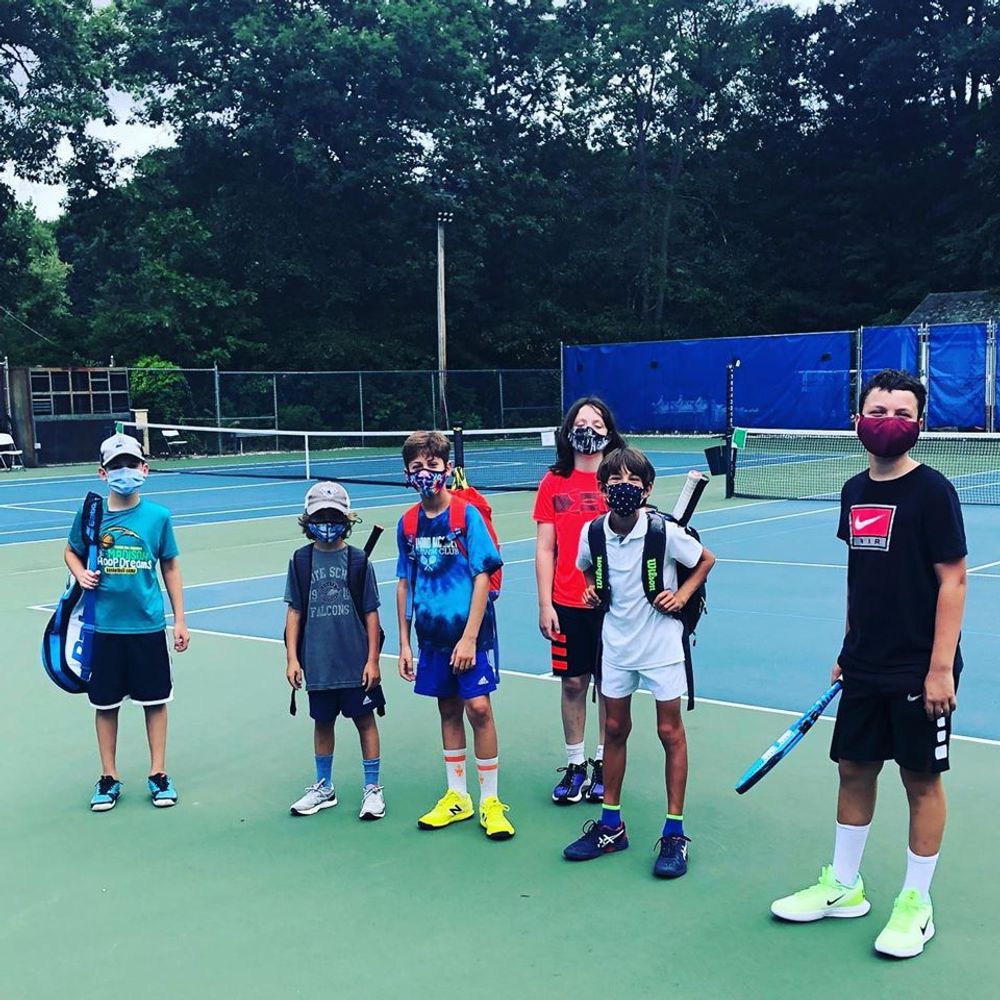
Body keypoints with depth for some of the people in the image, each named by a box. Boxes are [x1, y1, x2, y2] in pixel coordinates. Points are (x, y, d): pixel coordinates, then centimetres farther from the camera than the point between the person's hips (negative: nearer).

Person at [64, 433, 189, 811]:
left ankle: (158, 773, 23)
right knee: (106, 704, 10)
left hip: (148, 627, 0)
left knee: (155, 700, 8)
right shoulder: (90, 514, -3)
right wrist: (81, 574, -9)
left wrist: (180, 620, 4)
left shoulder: (158, 516, -4)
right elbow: (71, 552, 14)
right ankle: (109, 777, 25)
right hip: (104, 627, 1)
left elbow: (170, 568, 4)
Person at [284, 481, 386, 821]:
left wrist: (372, 659, -4)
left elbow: (370, 613, -1)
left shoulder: (358, 560, -3)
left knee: (364, 719, 5)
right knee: (322, 722, 14)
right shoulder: (301, 561, 2)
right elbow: (294, 611, 4)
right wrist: (292, 657, -1)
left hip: (356, 662, -2)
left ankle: (372, 788, 17)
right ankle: (324, 788, 30)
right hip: (317, 663, 2)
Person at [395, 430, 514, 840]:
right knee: (448, 710, 13)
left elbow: (482, 577, -11)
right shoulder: (408, 524, 4)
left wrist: (469, 638, -15)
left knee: (478, 708, -6)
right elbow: (404, 584, 10)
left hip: (470, 630, -4)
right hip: (432, 633, 5)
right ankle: (456, 797, 25)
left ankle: (490, 800, 9)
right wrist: (404, 643, 9)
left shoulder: (467, 514, -10)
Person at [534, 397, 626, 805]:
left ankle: (603, 765, 22)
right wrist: (545, 605, -2)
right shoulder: (553, 483, 2)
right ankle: (575, 765, 20)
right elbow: (544, 548, 3)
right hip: (567, 604, 1)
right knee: (572, 683, 8)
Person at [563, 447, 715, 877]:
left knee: (670, 731, 4)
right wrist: (593, 589, -1)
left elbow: (706, 560, 0)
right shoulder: (592, 532, -6)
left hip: (660, 643, -4)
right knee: (614, 729, 12)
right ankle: (610, 826, 25)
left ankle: (674, 833, 15)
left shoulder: (664, 530, -16)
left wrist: (682, 595, -11)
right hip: (616, 643, 4)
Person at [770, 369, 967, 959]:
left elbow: (953, 580, -13)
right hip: (865, 668, 6)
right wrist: (850, 646, 15)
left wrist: (941, 667, -17)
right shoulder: (856, 492, 7)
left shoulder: (932, 492, -12)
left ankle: (916, 904, 21)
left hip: (919, 671, -6)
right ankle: (844, 887, 28)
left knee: (921, 779, 6)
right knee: (855, 770, 13)